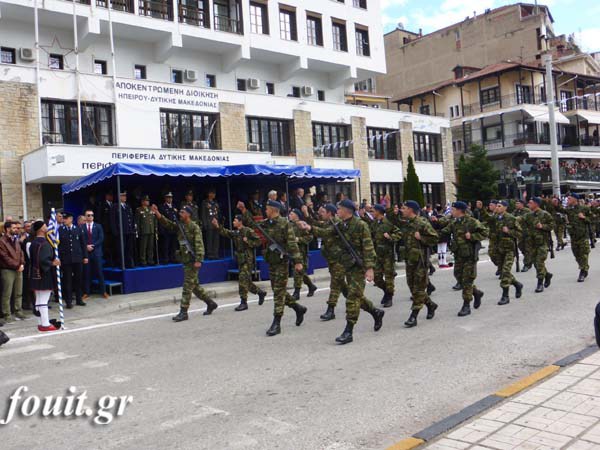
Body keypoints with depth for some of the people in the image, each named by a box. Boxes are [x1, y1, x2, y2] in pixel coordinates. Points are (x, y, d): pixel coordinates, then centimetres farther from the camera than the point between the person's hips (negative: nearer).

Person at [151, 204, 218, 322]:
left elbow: (199, 245, -16)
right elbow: (167, 224, 3)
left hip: (192, 260, -8)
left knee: (187, 287, -6)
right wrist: (158, 214, -12)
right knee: (195, 285, 15)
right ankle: (211, 303, 27)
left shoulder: (194, 227, -10)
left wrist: (198, 260, -23)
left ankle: (183, 312, -3)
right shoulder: (179, 226, 13)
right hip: (185, 259, 8)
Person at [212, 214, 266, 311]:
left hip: (248, 259, -8)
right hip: (240, 259, 8)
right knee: (247, 281, 13)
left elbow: (258, 241, -10)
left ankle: (243, 303, -7)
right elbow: (225, 232, -1)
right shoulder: (234, 232, 13)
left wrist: (247, 241, -18)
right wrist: (218, 226, -15)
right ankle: (260, 292, 32)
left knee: (243, 279, -12)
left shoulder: (248, 231, -8)